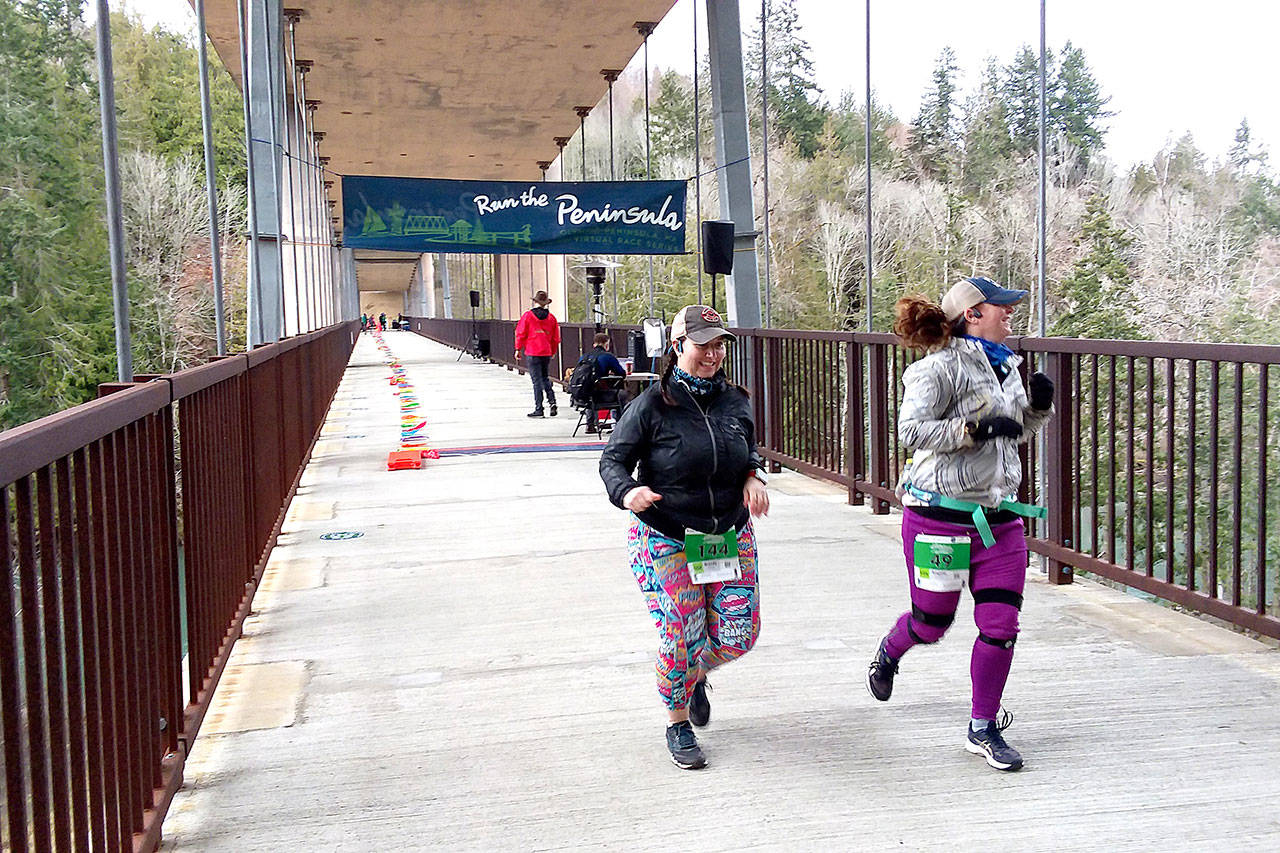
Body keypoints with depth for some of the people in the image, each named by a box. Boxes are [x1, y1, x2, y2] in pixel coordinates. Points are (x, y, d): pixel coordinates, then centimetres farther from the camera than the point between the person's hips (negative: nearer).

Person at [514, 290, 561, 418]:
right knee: (544, 377, 19)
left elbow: (520, 334, -4)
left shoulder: (527, 315, -5)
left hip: (533, 353, -4)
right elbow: (555, 338, 10)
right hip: (547, 353, 4)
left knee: (537, 380, -1)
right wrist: (552, 352, 22)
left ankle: (538, 409, -1)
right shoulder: (551, 317, 5)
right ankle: (552, 401, 2)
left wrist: (518, 349, 5)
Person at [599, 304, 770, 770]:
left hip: (731, 535, 5)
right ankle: (678, 724, 22)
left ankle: (696, 676, 38)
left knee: (739, 635, 4)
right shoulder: (652, 405, -11)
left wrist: (754, 478, 0)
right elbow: (613, 459, -6)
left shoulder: (735, 401, 4)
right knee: (680, 639, -4)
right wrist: (626, 491, -27)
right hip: (666, 539, -4)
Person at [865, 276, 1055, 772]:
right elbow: (911, 431, -22)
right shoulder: (941, 367, -13)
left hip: (999, 517, 6)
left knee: (1001, 627, 0)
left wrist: (1040, 406, 5)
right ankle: (888, 654, 46)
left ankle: (983, 729, 17)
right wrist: (976, 428, -25)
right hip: (940, 516, -6)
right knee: (931, 622, 10)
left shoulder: (1005, 367, 12)